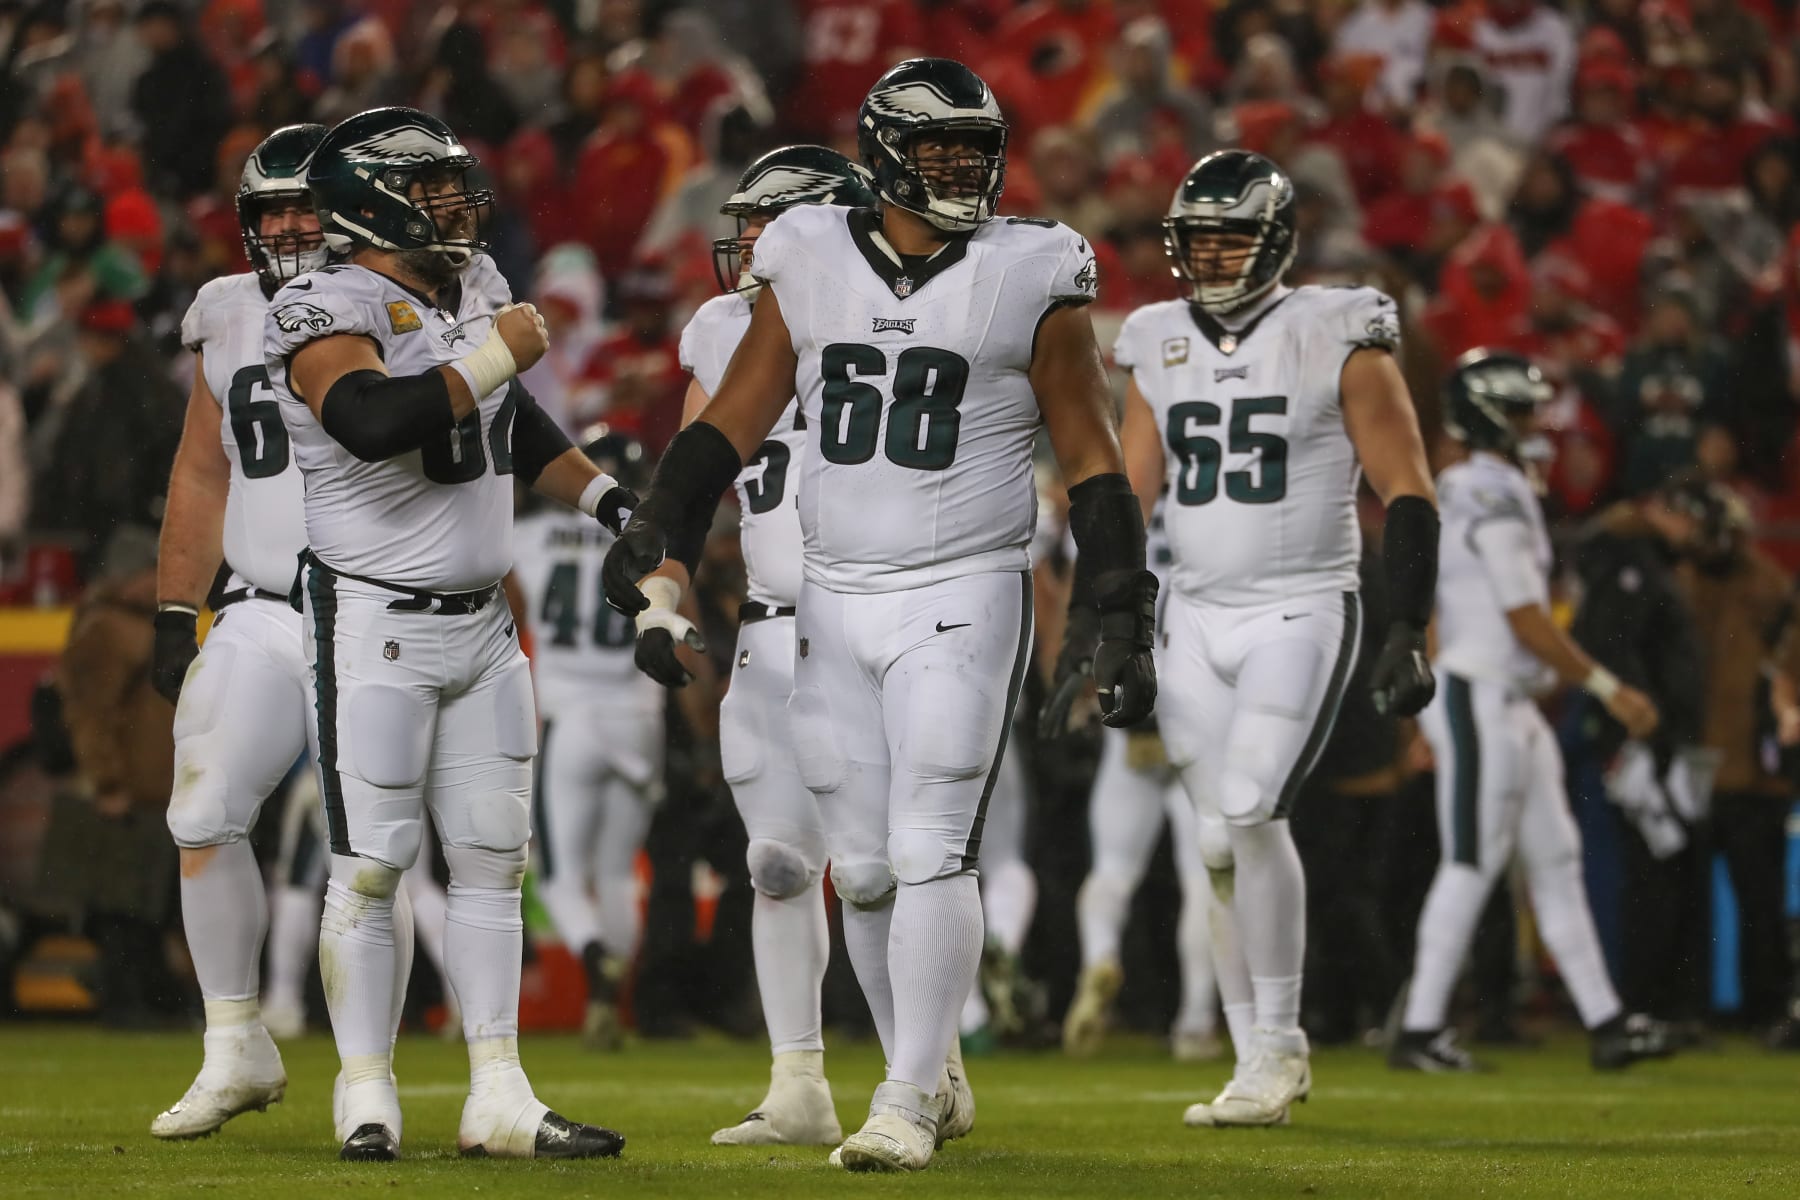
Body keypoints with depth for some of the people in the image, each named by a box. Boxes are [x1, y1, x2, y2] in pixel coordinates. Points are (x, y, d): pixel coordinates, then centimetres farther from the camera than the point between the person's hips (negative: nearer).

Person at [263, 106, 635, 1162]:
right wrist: (492, 358, -26)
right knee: (372, 865, -3)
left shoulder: (475, 287, 10)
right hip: (377, 627, -8)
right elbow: (376, 422, -36)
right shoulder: (329, 314, -16)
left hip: (483, 625, 8)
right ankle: (368, 1100, 6)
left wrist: (611, 500, 20)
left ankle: (499, 1099, 12)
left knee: (493, 858, 7)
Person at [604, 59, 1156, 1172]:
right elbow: (729, 424, 8)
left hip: (963, 600, -4)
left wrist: (1116, 616, -3)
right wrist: (662, 549, -3)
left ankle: (907, 1107, -7)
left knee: (932, 854, -11)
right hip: (835, 602, 4)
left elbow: (1094, 464, 0)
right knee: (865, 869, 7)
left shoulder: (1029, 280, -5)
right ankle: (933, 1078, 24)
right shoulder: (812, 266, 3)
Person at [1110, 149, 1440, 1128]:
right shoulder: (1161, 348, 9)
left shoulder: (1337, 341, -6)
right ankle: (1260, 1068, 11)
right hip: (1196, 618, 5)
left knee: (1249, 814, -19)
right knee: (1220, 843, 3)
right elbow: (1127, 499, 16)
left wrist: (1408, 634, -10)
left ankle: (1277, 1042, -7)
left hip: (1301, 615, -5)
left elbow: (1407, 493, -5)